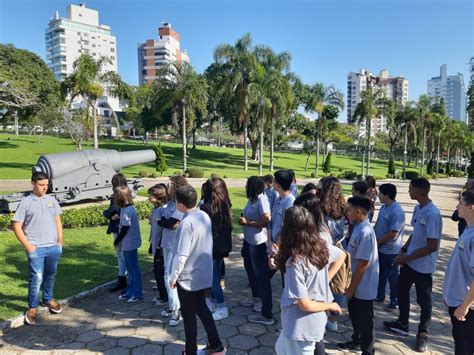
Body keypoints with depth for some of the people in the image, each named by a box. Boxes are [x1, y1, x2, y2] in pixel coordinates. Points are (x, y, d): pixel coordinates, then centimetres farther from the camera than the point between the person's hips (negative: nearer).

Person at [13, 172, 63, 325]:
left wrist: (60, 241, 6)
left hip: (54, 247, 4)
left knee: (51, 275, 17)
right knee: (36, 278, -1)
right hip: (36, 249, -4)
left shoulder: (51, 200, 6)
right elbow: (17, 227, -6)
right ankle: (32, 307, 15)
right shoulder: (26, 202, -6)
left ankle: (48, 299, 36)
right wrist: (28, 246, -10)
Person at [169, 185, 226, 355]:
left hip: (187, 277, -7)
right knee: (202, 308, 23)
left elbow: (181, 255, -24)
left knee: (189, 315, 10)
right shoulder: (205, 216, -2)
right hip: (203, 274, 8)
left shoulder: (187, 223, -25)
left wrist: (173, 277, -12)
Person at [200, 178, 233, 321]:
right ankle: (213, 302, 32)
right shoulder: (225, 206, 3)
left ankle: (222, 308, 7)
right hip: (223, 246, 7)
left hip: (211, 247, -7)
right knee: (216, 275, 19)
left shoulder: (206, 207, -18)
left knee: (213, 277, 3)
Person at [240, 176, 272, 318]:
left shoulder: (262, 200, -22)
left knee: (260, 273, 5)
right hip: (248, 240, 9)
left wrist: (247, 222, -21)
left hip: (258, 242, -9)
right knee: (250, 268, 22)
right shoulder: (251, 199, 3)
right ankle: (256, 296, 41)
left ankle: (265, 303, 22)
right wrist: (243, 220, -1)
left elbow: (266, 221, -27)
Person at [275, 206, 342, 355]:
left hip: (301, 325, -7)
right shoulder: (321, 246, -9)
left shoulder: (295, 262, -29)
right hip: (315, 321, 7)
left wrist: (330, 305, -9)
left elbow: (304, 304, -25)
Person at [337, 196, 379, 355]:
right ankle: (357, 342, 44)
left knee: (364, 320, 9)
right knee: (354, 313, 24)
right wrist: (350, 284, 18)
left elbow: (363, 264, -25)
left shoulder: (365, 232, -27)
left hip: (363, 286, -9)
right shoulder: (359, 228, 3)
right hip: (357, 283, 9)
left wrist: (351, 287, -18)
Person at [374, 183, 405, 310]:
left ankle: (395, 301, 25)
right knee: (380, 274, 22)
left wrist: (377, 242, -16)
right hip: (380, 249, 8)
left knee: (393, 277, 9)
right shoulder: (383, 207, 2)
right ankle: (379, 295, 38)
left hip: (391, 251, -8)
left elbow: (393, 234, -26)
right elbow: (377, 224, 11)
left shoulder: (397, 211, -25)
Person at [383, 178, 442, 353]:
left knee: (423, 300, 10)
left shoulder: (432, 214, -25)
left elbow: (432, 246, -24)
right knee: (401, 290, 20)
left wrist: (408, 257, -18)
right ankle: (402, 324, 39)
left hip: (423, 266, -8)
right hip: (410, 261, 8)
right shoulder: (418, 209, 3)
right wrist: (403, 250, 3)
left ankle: (422, 333, 30)